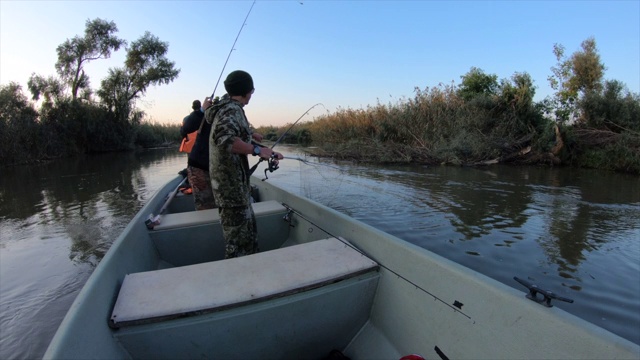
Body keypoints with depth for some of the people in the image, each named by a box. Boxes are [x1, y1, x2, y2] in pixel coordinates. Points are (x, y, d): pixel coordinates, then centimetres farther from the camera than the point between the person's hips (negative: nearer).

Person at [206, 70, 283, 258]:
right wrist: (257, 150, -40)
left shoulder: (225, 107, 15)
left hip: (235, 182, 10)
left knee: (249, 228, 19)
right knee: (238, 237, -3)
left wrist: (250, 134, 48)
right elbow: (224, 138, -34)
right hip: (232, 185, -10)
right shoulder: (232, 110, -15)